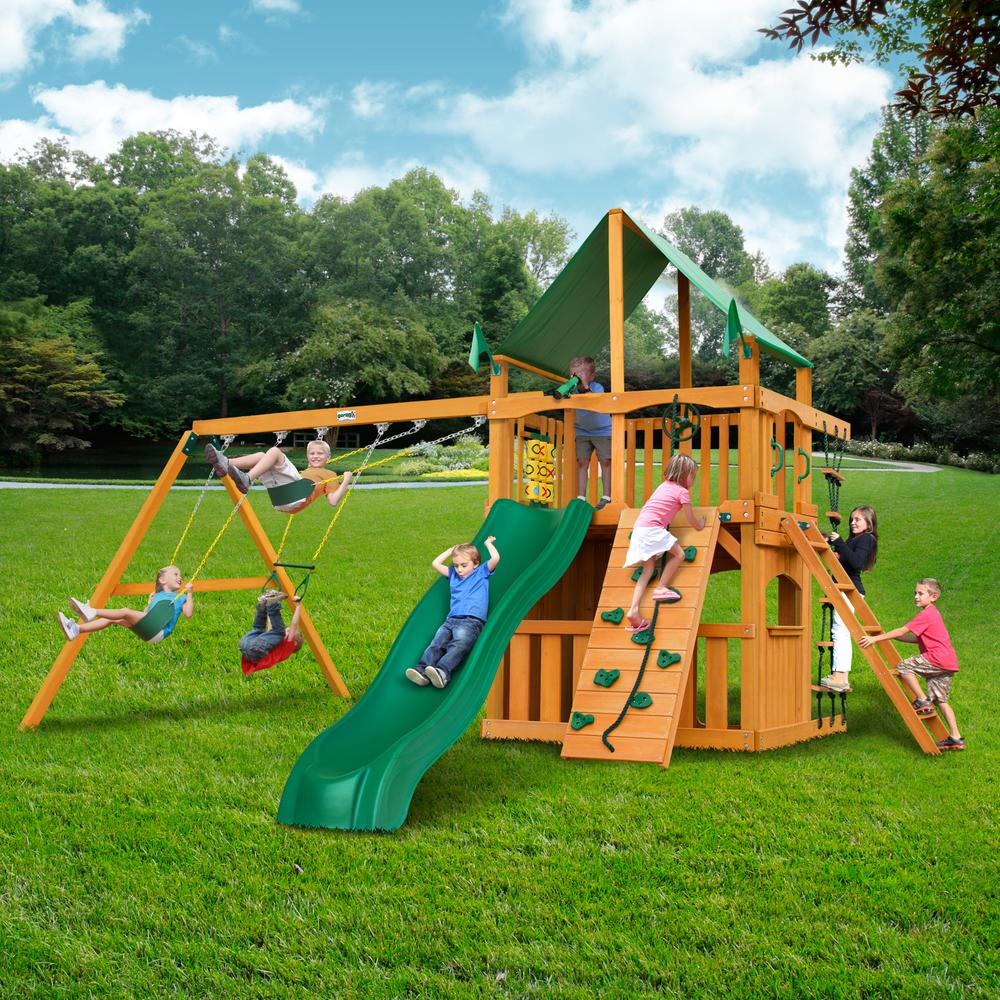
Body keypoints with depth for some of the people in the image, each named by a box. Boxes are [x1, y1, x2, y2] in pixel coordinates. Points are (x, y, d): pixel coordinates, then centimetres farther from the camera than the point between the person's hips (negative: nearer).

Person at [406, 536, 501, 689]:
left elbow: (495, 558, 3)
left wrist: (488, 543, 19)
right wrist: (451, 550, 36)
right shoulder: (454, 575, 31)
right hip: (451, 620, 5)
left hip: (472, 621, -5)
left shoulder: (482, 573, 17)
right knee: (436, 643, -22)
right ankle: (422, 670, -44)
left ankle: (442, 671, -56)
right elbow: (435, 564, 36)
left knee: (458, 645, -33)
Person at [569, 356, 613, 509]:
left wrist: (585, 387, -48)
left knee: (605, 461, -6)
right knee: (582, 462, -2)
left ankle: (606, 497, -1)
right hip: (582, 431, 4)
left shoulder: (597, 387, -26)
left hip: (602, 429, -4)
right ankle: (581, 497, 0)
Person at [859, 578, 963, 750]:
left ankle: (922, 702, -3)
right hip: (948, 663, 10)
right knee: (939, 700, 13)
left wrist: (875, 639, -15)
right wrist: (892, 637, 20)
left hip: (939, 659, -10)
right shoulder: (932, 614, 21)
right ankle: (956, 738, 14)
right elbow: (918, 638, 23)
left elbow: (902, 631, -15)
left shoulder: (926, 615, -10)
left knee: (904, 666, -8)